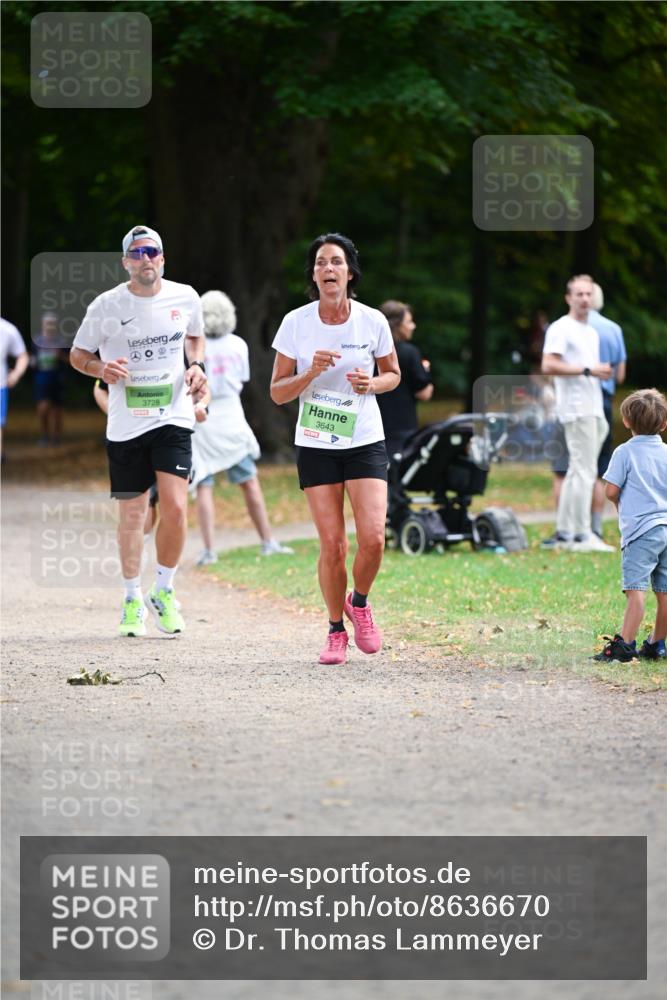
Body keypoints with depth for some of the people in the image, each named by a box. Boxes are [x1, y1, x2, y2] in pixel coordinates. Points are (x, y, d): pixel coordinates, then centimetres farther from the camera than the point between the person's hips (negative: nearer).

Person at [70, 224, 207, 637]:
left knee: (175, 507, -12)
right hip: (126, 423, -1)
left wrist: (196, 365, 2)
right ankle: (133, 599, 21)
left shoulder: (186, 297, 1)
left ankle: (164, 591, 9)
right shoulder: (107, 305, -5)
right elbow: (78, 354, 6)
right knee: (133, 513, 5)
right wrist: (101, 368, -15)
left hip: (174, 417, 1)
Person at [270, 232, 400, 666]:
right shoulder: (296, 323, -5)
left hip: (365, 442, 0)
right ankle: (336, 631, 14)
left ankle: (359, 602, 17)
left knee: (373, 538, -14)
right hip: (316, 446, 0)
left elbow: (393, 374, 11)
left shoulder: (373, 321, -4)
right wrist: (311, 373, -19)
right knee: (332, 545, -5)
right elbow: (278, 392, -1)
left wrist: (372, 383, -11)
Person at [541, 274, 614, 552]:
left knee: (577, 471, 11)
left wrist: (602, 373, 10)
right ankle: (582, 535, -11)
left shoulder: (592, 332, 21)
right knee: (584, 471, -11)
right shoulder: (561, 329, -7)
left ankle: (564, 532, 15)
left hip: (594, 409, 9)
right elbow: (548, 366, -18)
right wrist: (588, 370, -19)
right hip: (576, 409, -9)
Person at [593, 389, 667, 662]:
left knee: (636, 589, -11)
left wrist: (622, 505, 13)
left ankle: (625, 644, -16)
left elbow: (611, 491, -7)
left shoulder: (625, 452, -5)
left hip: (640, 529, -5)